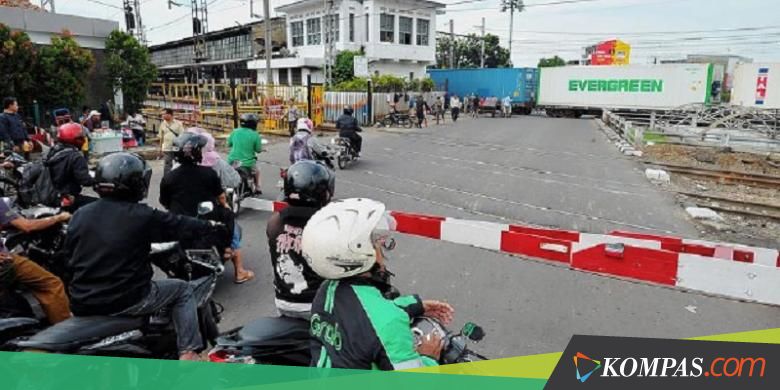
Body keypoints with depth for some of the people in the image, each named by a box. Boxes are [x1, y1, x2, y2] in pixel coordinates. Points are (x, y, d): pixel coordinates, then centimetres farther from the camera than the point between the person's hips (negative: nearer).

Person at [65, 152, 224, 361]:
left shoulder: (79, 216, 2)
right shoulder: (142, 216, -14)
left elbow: (69, 258, 11)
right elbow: (180, 225, -1)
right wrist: (211, 226, 17)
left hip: (81, 304, 6)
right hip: (126, 301, -6)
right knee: (183, 290, 13)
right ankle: (188, 353, 4)